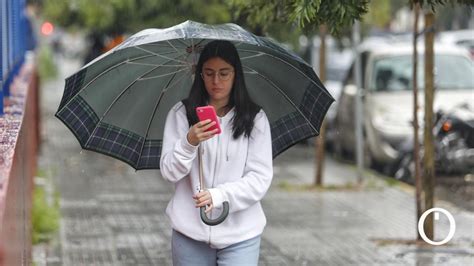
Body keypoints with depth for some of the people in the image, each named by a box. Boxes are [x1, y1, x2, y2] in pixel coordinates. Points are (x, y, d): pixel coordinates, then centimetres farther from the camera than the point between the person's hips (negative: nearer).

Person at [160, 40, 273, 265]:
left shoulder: (255, 119, 0)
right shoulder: (181, 114, 2)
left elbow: (260, 178, -5)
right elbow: (169, 172, -2)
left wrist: (218, 196, -19)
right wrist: (189, 143, -21)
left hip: (240, 235, -1)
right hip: (190, 232, 1)